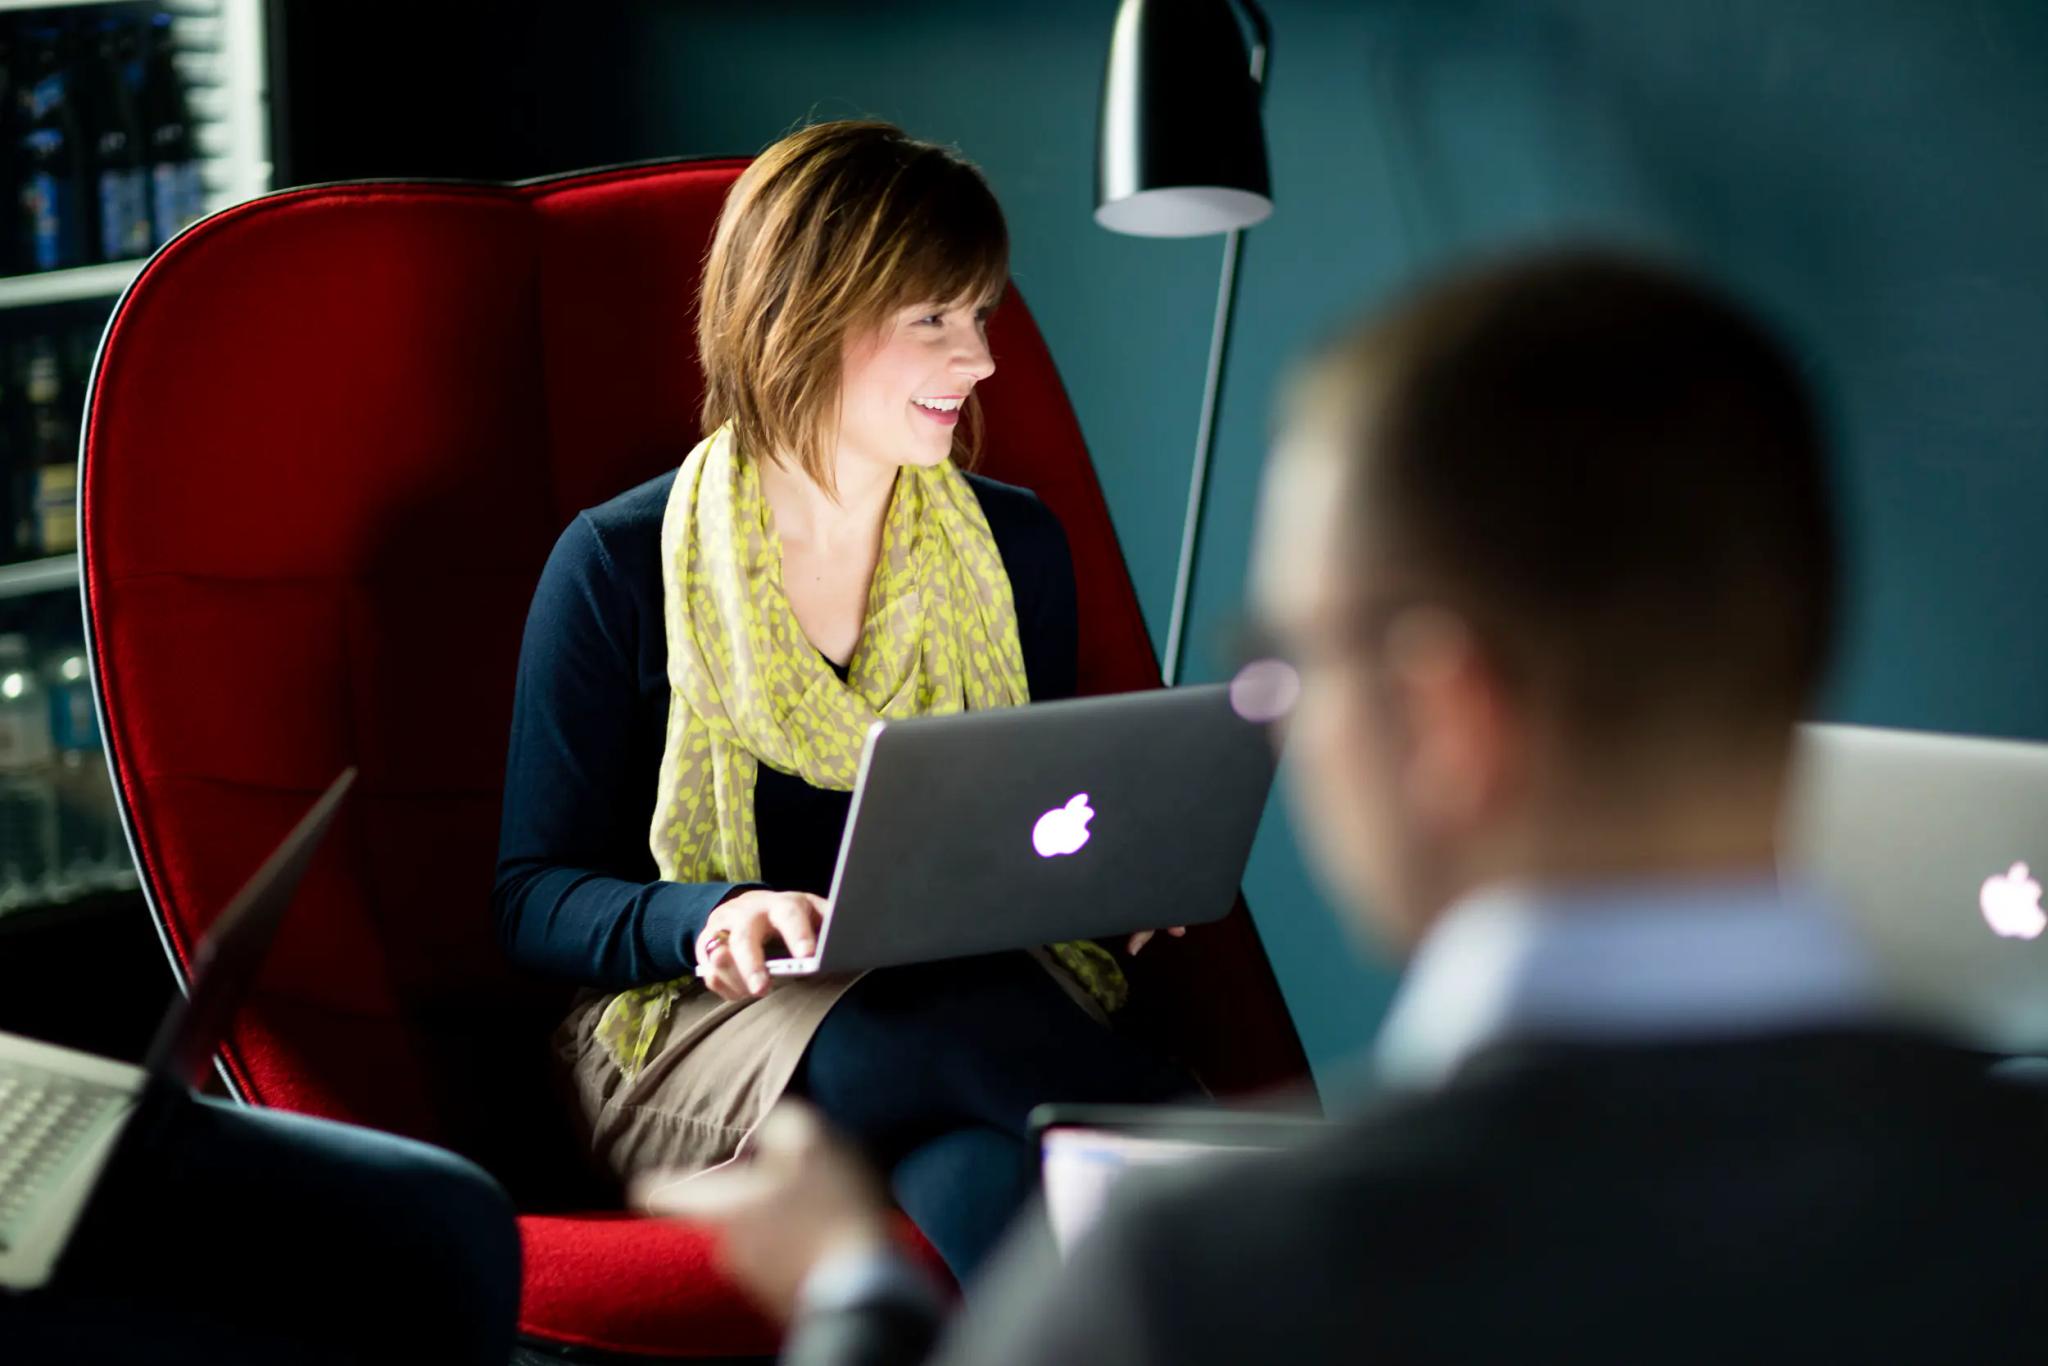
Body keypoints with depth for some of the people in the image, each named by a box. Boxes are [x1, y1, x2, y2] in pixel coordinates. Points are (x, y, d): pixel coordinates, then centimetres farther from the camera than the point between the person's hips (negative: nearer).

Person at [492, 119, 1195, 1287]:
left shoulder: (1017, 549, 13)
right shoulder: (619, 567, 1)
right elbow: (533, 896, 1)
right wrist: (712, 919, -20)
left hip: (983, 998, 3)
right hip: (699, 1040, -2)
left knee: (989, 1179, -36)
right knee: (906, 1033, -38)